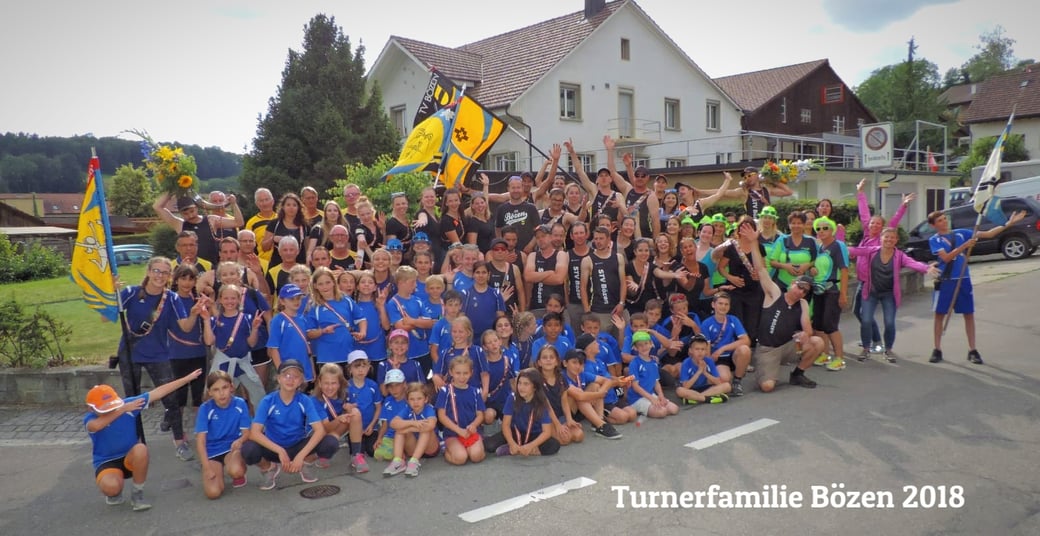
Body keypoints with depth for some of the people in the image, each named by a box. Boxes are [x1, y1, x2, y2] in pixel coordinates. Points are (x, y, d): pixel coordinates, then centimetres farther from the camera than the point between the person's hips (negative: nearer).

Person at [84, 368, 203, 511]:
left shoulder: (128, 403, -15)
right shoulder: (90, 419, -18)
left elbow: (159, 392, -12)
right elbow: (96, 426, -45)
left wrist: (188, 378, -13)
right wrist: (122, 410, -54)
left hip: (131, 457, 2)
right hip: (107, 463, -2)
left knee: (140, 449, -35)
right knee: (111, 486, -36)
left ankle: (137, 493, -11)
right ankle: (114, 493, 6)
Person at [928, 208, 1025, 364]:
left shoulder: (961, 233, 7)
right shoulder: (934, 240, -3)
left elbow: (988, 234, 6)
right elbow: (946, 257, -15)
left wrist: (1009, 223, -2)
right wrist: (965, 245, -22)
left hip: (963, 279, 3)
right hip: (945, 281, -3)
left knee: (969, 314, 5)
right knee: (939, 315, 3)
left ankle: (972, 350, 13)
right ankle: (937, 350, 11)